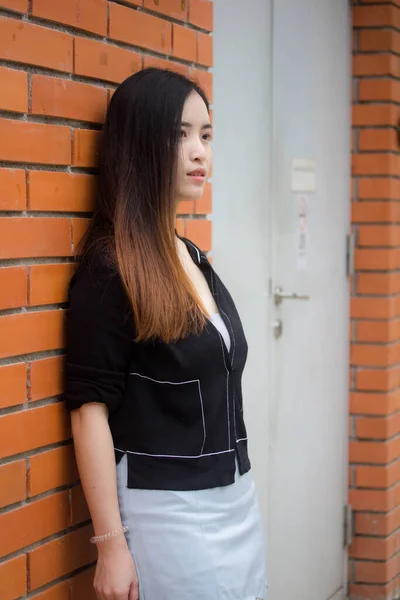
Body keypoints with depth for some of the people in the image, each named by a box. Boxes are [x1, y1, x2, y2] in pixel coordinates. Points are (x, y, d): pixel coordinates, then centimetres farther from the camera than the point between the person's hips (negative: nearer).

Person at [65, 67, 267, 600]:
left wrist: (237, 496, 18)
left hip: (238, 502, 8)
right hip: (167, 515, -8)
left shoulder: (195, 259, 10)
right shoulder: (108, 268, -14)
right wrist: (111, 544, -18)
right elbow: (90, 409, -16)